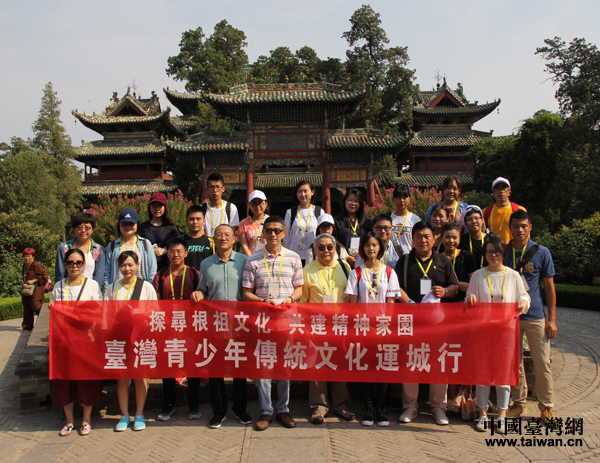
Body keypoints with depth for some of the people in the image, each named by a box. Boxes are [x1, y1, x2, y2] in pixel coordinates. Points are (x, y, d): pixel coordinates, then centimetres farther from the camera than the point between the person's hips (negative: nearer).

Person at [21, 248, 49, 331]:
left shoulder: (36, 265, -11)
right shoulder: (24, 266, 15)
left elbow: (44, 275, -16)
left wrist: (33, 281, -17)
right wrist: (25, 283, 15)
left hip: (36, 290, -8)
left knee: (35, 306, -13)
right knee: (27, 308, 9)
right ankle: (27, 326, 15)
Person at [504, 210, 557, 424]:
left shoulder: (542, 252, 0)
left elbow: (549, 286, 2)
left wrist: (552, 319, -3)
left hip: (536, 316, -2)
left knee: (542, 362, 2)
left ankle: (546, 406, 17)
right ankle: (519, 403, 23)